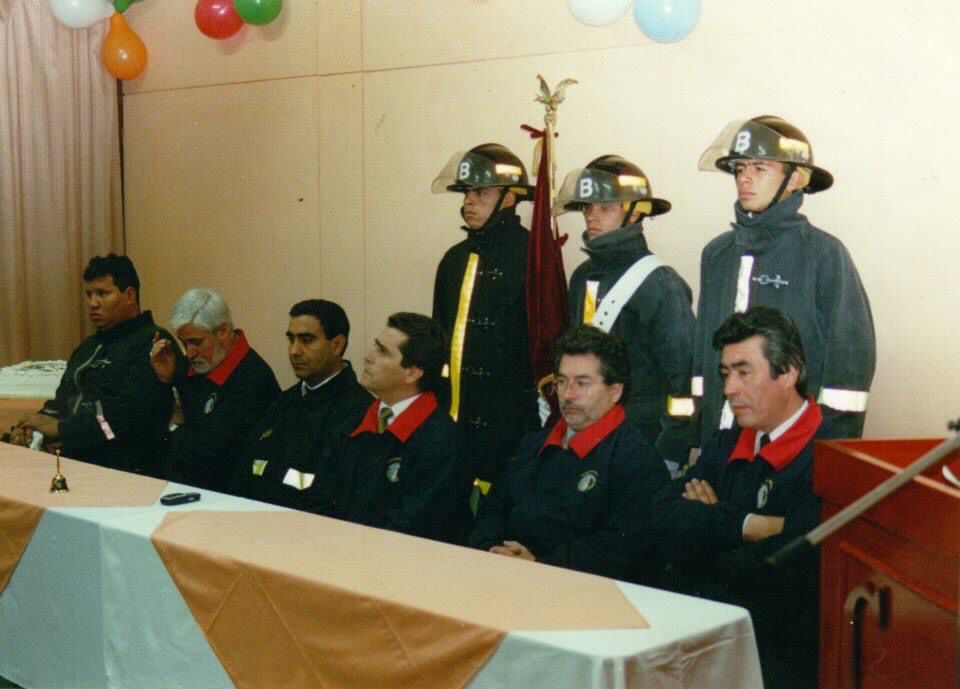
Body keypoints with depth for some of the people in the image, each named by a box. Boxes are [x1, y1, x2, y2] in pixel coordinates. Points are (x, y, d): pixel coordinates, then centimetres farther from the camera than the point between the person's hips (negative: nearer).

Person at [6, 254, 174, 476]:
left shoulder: (153, 344, -6)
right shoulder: (90, 345, 23)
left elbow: (129, 415, -17)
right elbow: (64, 400, 24)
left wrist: (61, 429, -13)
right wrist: (33, 426, 3)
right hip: (71, 459, 8)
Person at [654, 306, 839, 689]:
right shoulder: (726, 446, 12)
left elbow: (780, 567, -20)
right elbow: (665, 514, -1)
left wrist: (709, 525, -4)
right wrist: (747, 525, -15)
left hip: (778, 656, -6)